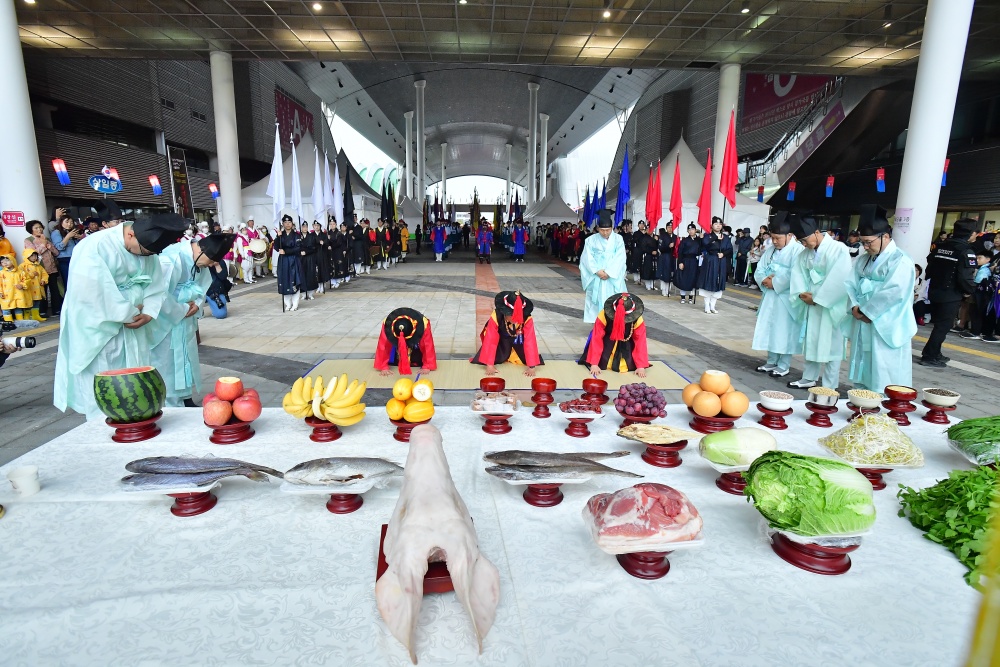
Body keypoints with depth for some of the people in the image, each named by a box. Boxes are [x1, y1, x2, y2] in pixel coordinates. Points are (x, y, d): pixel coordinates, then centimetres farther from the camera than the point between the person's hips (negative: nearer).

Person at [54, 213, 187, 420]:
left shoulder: (146, 249, 0)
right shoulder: (94, 248, -20)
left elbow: (157, 288, 4)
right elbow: (93, 294, -26)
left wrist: (147, 314, -13)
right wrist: (133, 312, -15)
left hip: (131, 331, 6)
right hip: (97, 334, -6)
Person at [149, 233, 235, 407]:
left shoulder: (200, 260, -2)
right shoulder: (171, 259, -29)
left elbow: (203, 287, 8)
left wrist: (196, 305, -10)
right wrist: (182, 310, -20)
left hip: (185, 320, 8)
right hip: (165, 321, -8)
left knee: (187, 360, 16)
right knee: (167, 365, 1)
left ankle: (186, 399, 30)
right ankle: (171, 407, 13)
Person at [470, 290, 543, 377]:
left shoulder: (527, 319, -35)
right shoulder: (496, 317, -38)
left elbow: (530, 341, -34)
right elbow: (491, 340, -35)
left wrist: (531, 366, -38)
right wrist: (490, 364, -37)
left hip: (518, 340, 1)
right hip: (501, 340, -1)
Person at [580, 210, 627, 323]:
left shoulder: (618, 239, 2)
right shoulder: (591, 240, 4)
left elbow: (620, 258, -7)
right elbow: (587, 258, -4)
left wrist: (609, 272, -16)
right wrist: (597, 271, -16)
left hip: (613, 278, -1)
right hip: (595, 277, 1)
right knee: (595, 301, 1)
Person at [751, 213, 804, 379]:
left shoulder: (798, 250, -12)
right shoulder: (770, 250, 11)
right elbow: (759, 271, 8)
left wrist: (774, 283, -17)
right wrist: (765, 280, -12)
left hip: (786, 299, -7)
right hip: (770, 297, 7)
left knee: (785, 331, -1)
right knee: (769, 329, 11)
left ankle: (783, 365, 8)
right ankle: (771, 361, 23)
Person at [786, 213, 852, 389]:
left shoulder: (839, 250, -12)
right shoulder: (805, 253, 7)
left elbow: (840, 280, -18)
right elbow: (797, 274, 5)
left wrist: (817, 298, -16)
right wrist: (802, 293, -12)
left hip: (831, 307, -6)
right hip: (811, 304, 6)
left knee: (830, 346, -1)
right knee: (810, 342, 13)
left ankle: (829, 387, 6)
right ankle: (809, 379, 26)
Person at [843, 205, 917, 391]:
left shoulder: (900, 261, -11)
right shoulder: (862, 260, 11)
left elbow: (892, 292, -21)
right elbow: (851, 284, 6)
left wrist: (866, 311, -16)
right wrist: (855, 306, -11)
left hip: (886, 328, -7)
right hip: (863, 325, 7)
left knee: (884, 378, -2)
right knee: (863, 371, 15)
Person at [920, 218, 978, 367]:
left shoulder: (940, 247, 7)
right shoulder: (966, 251, -15)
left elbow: (929, 269, 10)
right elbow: (965, 277, -20)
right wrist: (969, 290, -3)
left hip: (934, 292, 7)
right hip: (951, 296, -7)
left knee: (939, 324, 18)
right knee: (943, 326, 0)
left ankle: (934, 353, 26)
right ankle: (929, 357, 2)